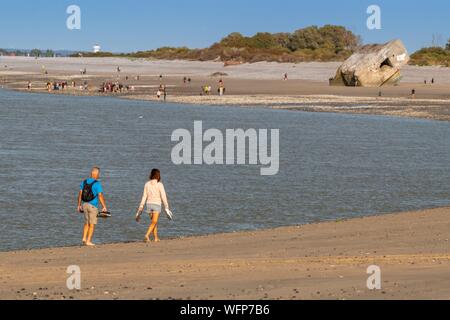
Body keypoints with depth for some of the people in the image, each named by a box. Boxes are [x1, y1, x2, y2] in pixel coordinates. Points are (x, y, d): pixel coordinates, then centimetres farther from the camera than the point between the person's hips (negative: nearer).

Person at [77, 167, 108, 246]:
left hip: (85, 204, 6)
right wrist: (104, 207, -12)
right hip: (93, 206, -6)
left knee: (87, 223, 19)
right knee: (92, 225, 3)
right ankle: (88, 241, 1)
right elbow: (100, 196, -17)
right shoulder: (97, 184, -13)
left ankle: (84, 238, 8)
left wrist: (79, 205, 15)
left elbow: (80, 194, 7)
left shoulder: (84, 182, 5)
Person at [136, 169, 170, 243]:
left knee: (154, 222, 17)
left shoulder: (147, 184, 2)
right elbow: (163, 196, -12)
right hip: (157, 204, -5)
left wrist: (141, 208, 9)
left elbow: (144, 197, 5)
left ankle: (156, 238, 22)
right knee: (154, 222, -6)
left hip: (149, 204, 5)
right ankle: (147, 235, -25)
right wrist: (166, 208, -9)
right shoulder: (159, 185, -10)